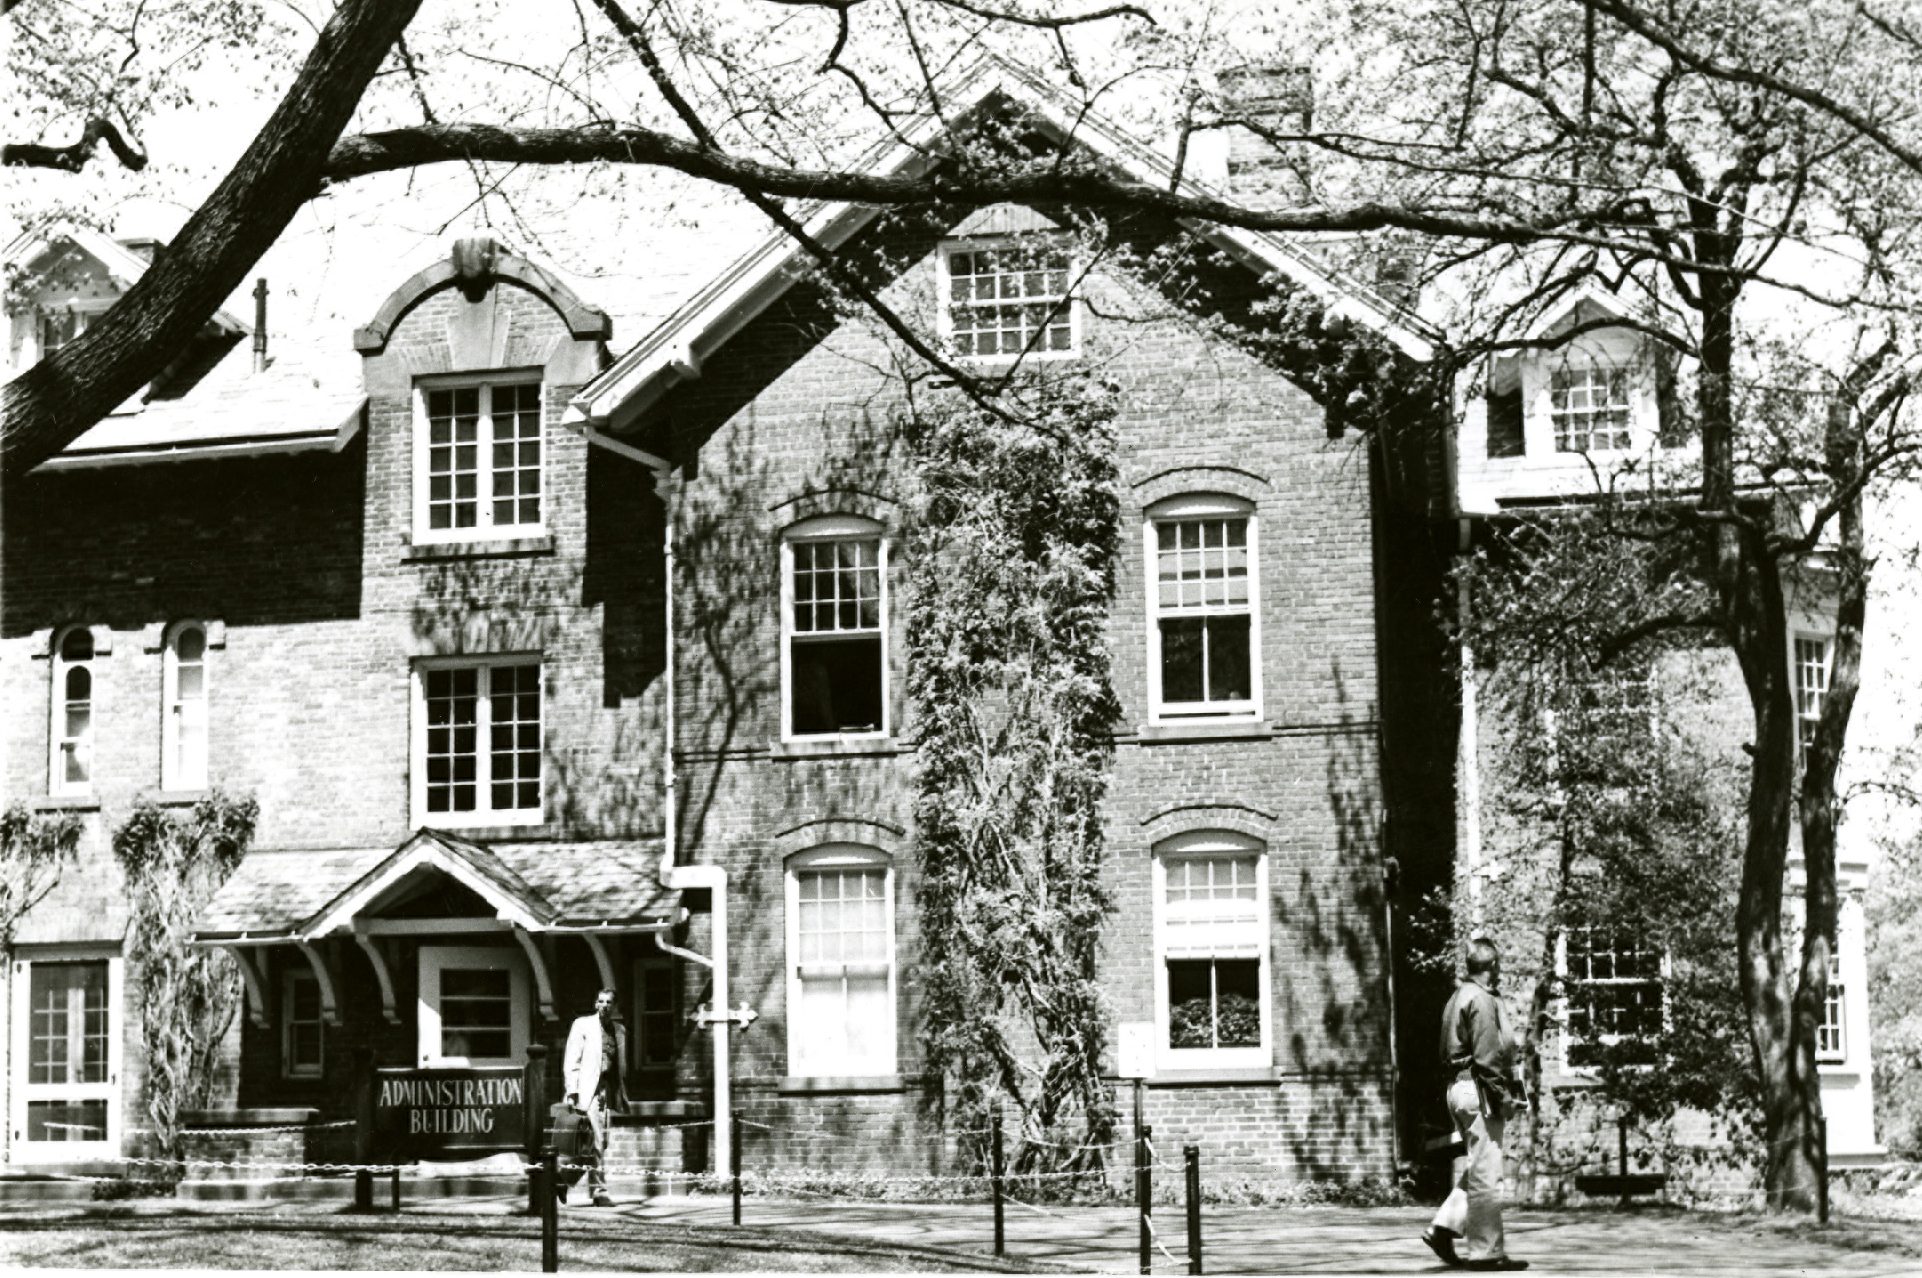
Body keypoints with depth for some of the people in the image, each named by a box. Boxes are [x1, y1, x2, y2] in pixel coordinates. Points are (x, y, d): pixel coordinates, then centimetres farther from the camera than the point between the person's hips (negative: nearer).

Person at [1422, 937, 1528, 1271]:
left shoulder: (1459, 997, 17)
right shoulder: (1482, 999, -13)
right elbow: (1487, 1055, -19)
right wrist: (1501, 1095, -16)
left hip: (1458, 1088, 10)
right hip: (1478, 1091, -10)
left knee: (1477, 1170, 15)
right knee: (1486, 1175, -5)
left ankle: (1443, 1229, 9)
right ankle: (1486, 1250, -2)